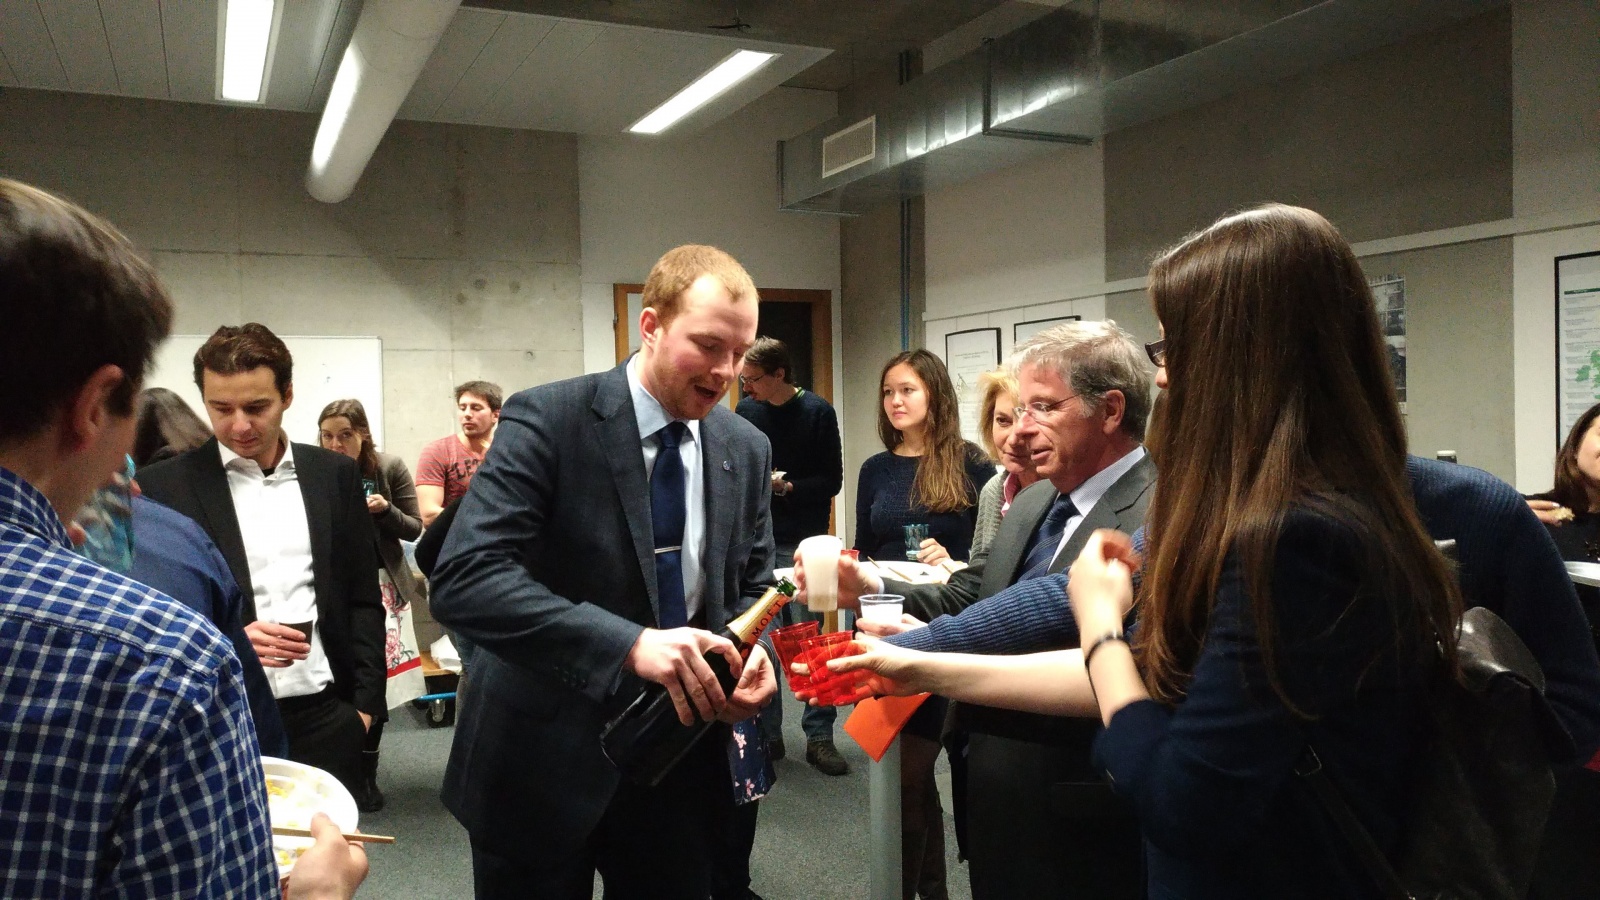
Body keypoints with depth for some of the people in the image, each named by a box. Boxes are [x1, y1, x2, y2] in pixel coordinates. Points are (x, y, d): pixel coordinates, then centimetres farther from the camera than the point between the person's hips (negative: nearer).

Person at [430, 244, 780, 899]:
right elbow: (462, 579, -26)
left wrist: (754, 652, -13)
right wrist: (628, 644, -36)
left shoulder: (746, 449, 1)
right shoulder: (547, 421, -16)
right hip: (544, 761, -4)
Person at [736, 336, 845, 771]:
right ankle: (766, 733, 17)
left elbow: (832, 481, -7)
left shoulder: (817, 412, -6)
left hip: (802, 545, -4)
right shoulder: (746, 410, 7)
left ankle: (819, 737, 10)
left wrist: (785, 486, -18)